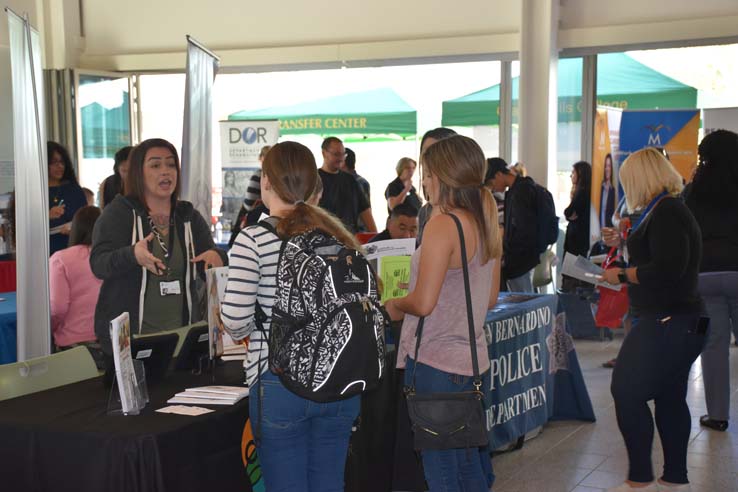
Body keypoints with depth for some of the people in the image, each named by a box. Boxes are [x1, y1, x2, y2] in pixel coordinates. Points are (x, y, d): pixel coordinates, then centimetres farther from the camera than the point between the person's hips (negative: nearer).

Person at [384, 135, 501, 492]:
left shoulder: (442, 224, -17)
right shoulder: (487, 224, 8)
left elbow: (422, 303, -20)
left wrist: (395, 306, -1)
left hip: (437, 367, -8)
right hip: (475, 364, 8)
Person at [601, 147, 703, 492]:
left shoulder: (666, 212, -17)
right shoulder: (674, 209, 15)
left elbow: (667, 269, -25)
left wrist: (622, 275, -14)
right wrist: (629, 240, 22)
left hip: (665, 323, -11)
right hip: (679, 321, 11)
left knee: (627, 391, -6)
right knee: (670, 398, 14)